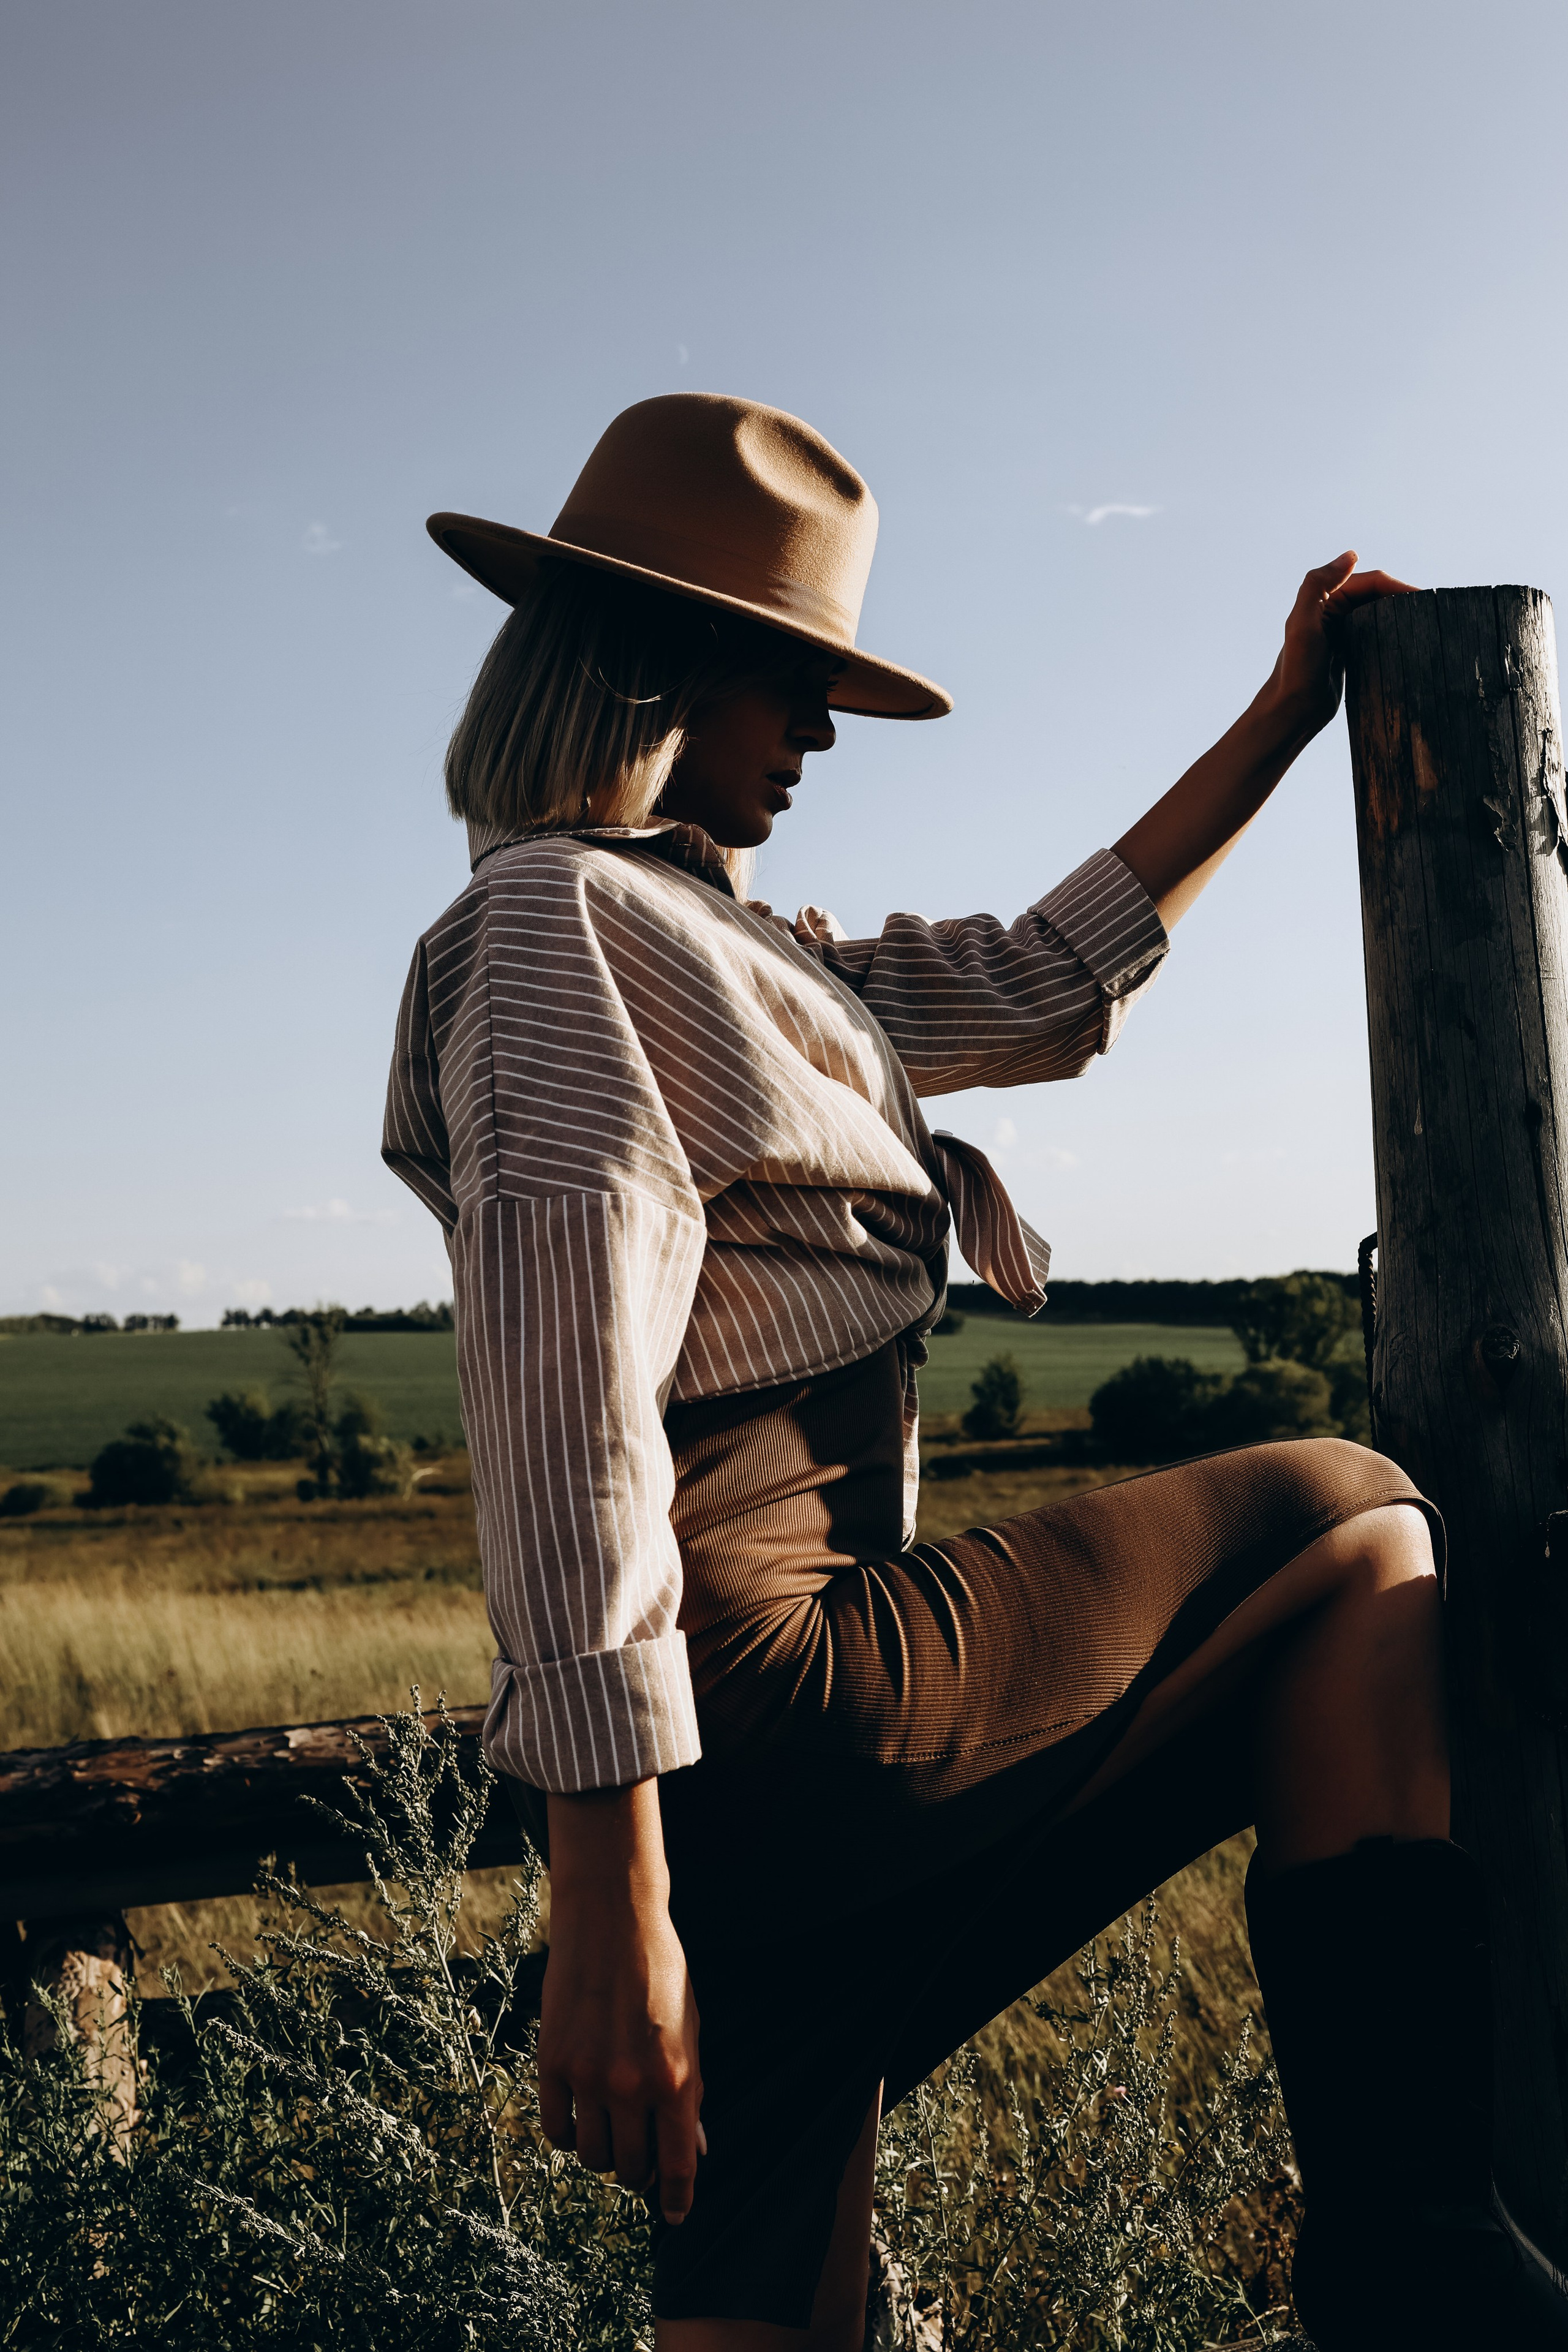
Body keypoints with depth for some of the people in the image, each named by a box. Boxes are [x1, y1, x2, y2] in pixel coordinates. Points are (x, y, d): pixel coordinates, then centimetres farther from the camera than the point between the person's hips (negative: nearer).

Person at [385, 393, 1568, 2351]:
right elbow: (563, 1407, -18)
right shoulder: (562, 920, -9)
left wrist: (1280, 719, 29)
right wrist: (611, 1910, -22)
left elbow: (1042, 988, 29)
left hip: (756, 1757, 10)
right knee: (1355, 1538, 4)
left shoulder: (691, 936, 22)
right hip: (764, 1695, -10)